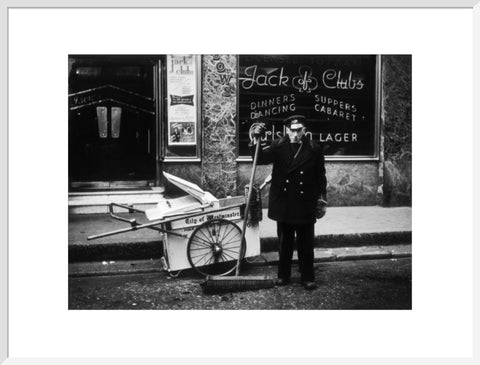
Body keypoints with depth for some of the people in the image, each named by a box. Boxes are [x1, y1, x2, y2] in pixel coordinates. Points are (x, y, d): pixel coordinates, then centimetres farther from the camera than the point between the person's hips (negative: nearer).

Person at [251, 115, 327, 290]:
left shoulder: (314, 149, 0)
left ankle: (308, 277, 18)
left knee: (306, 243, 6)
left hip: (305, 205, -1)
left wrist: (322, 200, 3)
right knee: (284, 242, 13)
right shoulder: (278, 146, 0)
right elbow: (260, 159, -10)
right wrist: (256, 141, -25)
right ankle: (283, 275, 26)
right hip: (283, 203, 1)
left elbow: (320, 177, 4)